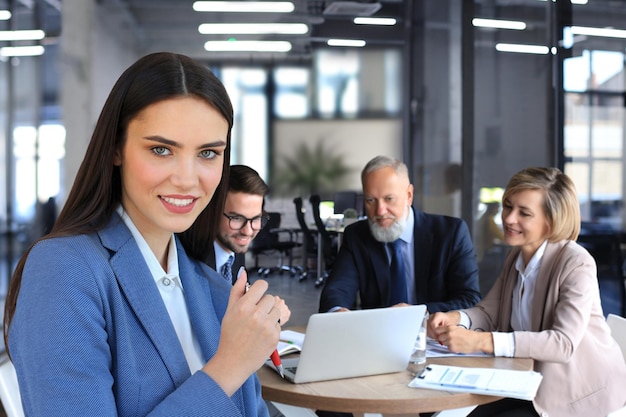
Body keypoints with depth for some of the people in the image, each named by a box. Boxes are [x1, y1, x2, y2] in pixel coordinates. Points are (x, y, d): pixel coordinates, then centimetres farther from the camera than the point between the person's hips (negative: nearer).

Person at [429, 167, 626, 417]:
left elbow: (564, 343, -32)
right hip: (534, 381, 7)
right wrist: (455, 318, -22)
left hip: (580, 393, -6)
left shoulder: (577, 264, -22)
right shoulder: (517, 255, 2)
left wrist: (482, 341, -41)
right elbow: (489, 312, 1)